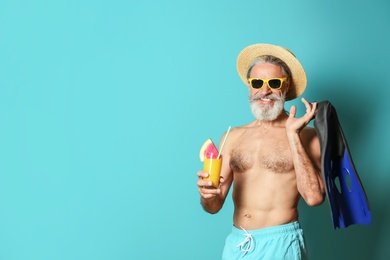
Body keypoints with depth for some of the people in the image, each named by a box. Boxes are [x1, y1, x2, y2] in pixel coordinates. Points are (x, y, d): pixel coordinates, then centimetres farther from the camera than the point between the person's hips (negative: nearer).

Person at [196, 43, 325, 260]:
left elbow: (314, 197, -18)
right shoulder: (233, 137, 4)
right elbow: (214, 206, 7)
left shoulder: (306, 136, -5)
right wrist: (207, 195, -16)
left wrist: (292, 135, -16)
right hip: (236, 242, 3)